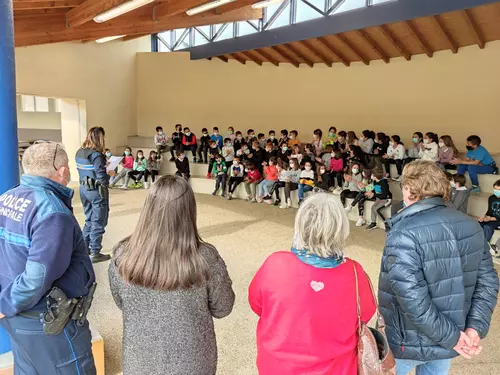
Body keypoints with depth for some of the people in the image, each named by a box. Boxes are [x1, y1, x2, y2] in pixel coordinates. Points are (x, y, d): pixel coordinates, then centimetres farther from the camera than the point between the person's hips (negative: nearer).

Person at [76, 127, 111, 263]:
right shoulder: (96, 155, -19)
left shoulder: (79, 153, 6)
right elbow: (102, 178, -22)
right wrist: (110, 174, -6)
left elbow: (82, 170, 10)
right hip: (96, 191, -8)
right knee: (98, 222, 3)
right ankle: (95, 253, 8)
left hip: (83, 189, 8)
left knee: (89, 219, 22)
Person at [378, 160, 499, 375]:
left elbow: (412, 299, -31)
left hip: (409, 343, -6)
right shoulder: (471, 226, -3)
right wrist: (475, 327, -5)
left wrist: (451, 337, -19)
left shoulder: (404, 234, -26)